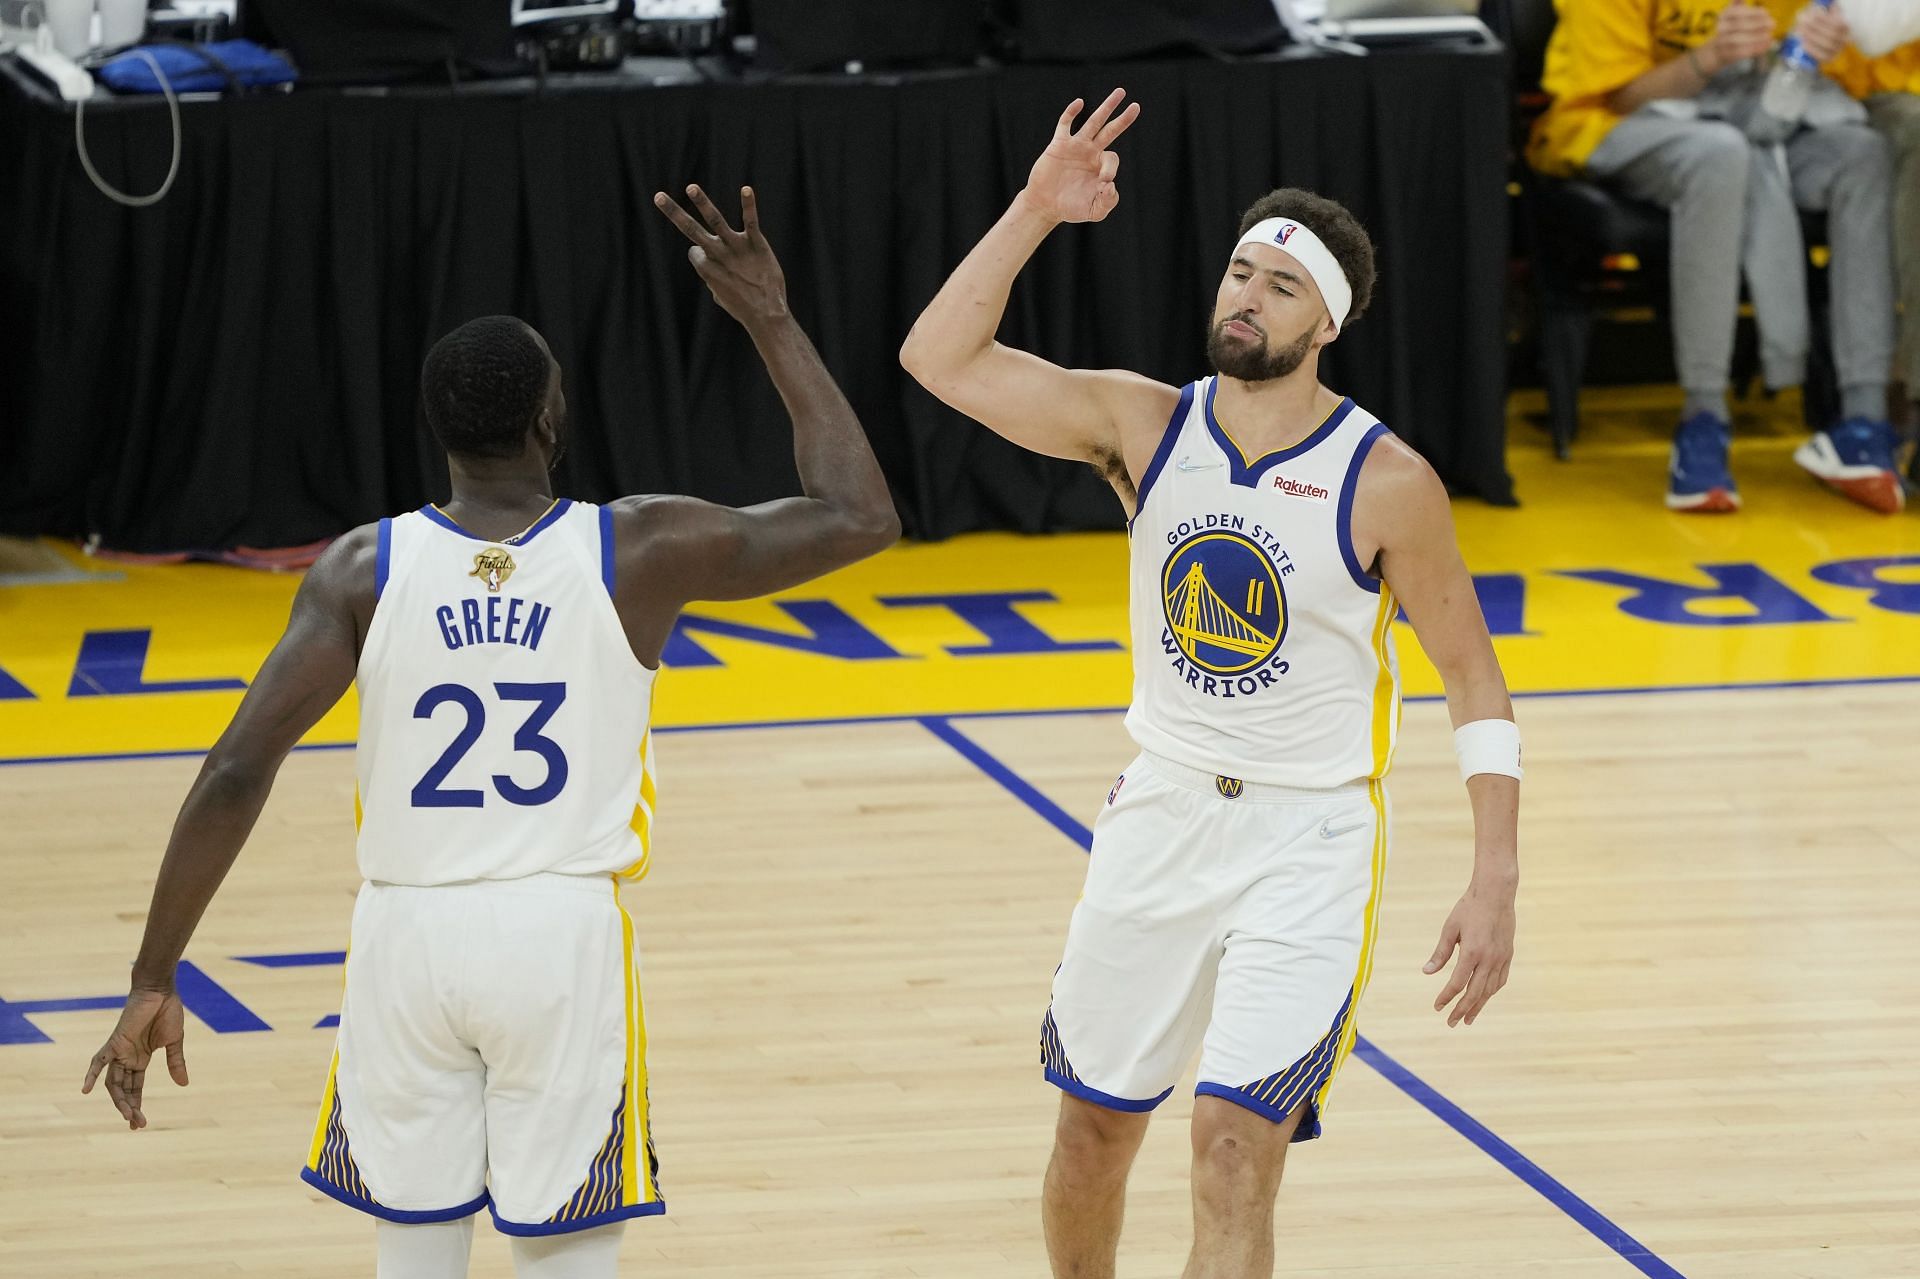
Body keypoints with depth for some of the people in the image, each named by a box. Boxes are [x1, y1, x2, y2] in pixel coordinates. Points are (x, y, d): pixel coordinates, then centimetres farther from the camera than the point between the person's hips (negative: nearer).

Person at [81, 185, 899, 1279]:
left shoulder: (365, 569, -4)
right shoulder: (639, 553, -6)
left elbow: (237, 771, -11)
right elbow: (860, 519, 5)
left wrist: (156, 980, -5)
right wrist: (772, 325, 9)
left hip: (409, 935, 1)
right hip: (565, 935, -1)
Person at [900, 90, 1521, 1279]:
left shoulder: (1385, 484, -14)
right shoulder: (1146, 424, -4)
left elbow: (1476, 682, -6)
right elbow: (941, 359, -12)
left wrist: (1496, 882, -11)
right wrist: (1036, 212, -21)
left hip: (1309, 837, -4)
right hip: (1163, 813, 5)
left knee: (1237, 1148, -16)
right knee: (1092, 1127, 15)